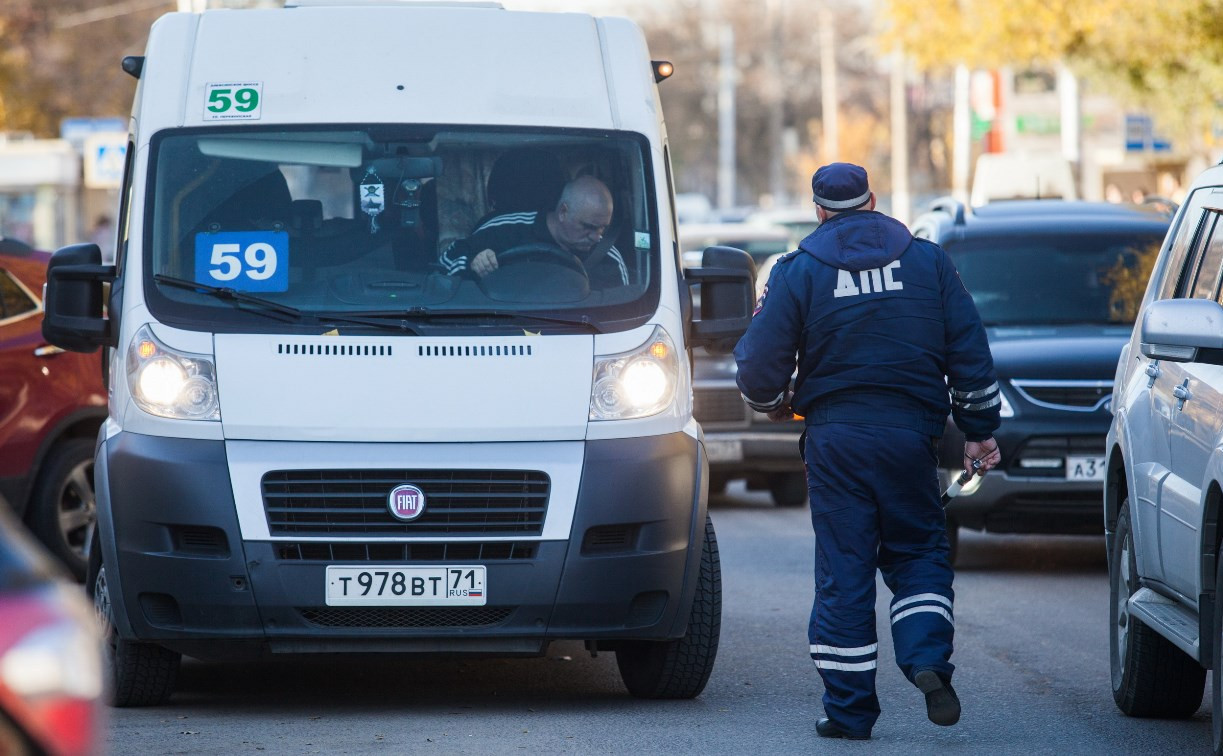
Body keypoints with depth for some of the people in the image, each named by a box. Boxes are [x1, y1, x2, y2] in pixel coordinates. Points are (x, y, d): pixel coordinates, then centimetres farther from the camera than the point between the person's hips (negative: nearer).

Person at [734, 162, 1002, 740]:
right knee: (919, 552, 13)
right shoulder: (928, 261, 6)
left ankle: (848, 708, 4)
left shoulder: (799, 271, -1)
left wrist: (771, 402, 20)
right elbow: (969, 351, 5)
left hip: (834, 439, -1)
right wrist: (979, 430, 11)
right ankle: (927, 659, -11)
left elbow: (760, 364, -2)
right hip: (908, 432, 1)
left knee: (843, 569, 4)